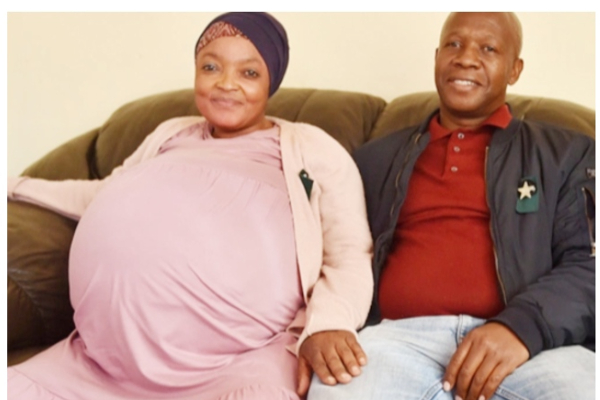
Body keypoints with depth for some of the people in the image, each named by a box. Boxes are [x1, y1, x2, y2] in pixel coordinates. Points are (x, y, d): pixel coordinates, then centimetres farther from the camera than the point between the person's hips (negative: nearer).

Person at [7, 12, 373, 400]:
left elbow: (350, 253, 3)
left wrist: (328, 323, -17)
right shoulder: (172, 134, 28)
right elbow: (105, 195, 43)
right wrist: (15, 186, 44)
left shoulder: (312, 149, 13)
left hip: (239, 358, -5)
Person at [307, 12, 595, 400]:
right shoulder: (376, 159, 23)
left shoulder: (567, 154, 17)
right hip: (402, 336, 1)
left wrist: (524, 325, -16)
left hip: (531, 342, 0)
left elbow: (587, 266, 4)